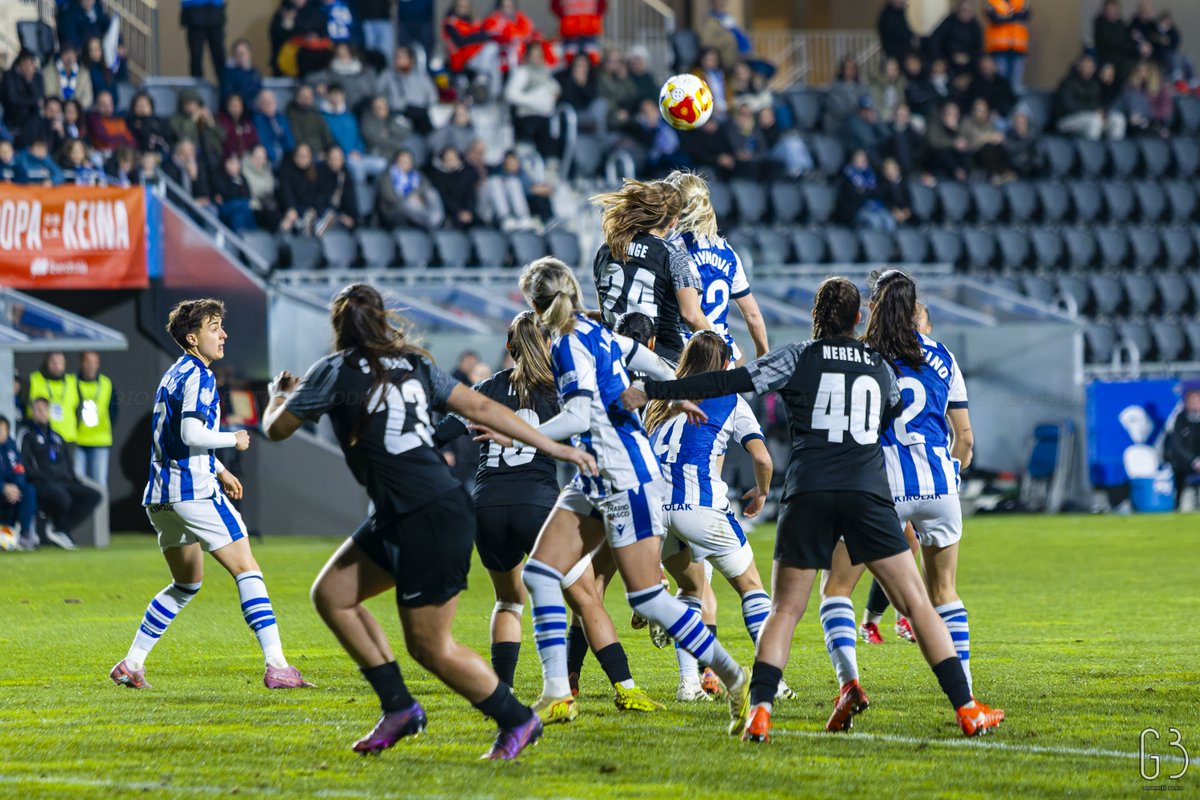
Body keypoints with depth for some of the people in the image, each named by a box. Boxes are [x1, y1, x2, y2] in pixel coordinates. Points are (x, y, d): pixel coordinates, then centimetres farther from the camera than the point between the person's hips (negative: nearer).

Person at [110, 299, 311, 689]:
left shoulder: (175, 375, 20)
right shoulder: (198, 376, -11)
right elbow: (192, 434, -22)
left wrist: (220, 471, 26)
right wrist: (234, 439, -7)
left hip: (161, 496, 10)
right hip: (194, 492, -10)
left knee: (186, 584, 22)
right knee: (247, 571, -8)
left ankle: (131, 664, 18)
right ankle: (276, 666, -16)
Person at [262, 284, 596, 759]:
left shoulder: (336, 372, -7)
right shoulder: (413, 365, 12)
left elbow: (277, 429, 3)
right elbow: (479, 407, 9)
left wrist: (279, 396, 27)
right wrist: (551, 446, 11)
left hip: (430, 523, -9)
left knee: (430, 647, 1)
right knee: (331, 595, 13)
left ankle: (516, 720, 13)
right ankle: (399, 708, 13)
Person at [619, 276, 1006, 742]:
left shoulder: (798, 358, 7)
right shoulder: (880, 367, 15)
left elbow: (729, 383, 1)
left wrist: (652, 392, 5)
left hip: (808, 494, -1)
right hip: (868, 492, 1)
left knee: (784, 611, 6)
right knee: (916, 603, 6)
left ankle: (759, 711, -12)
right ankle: (966, 710, 2)